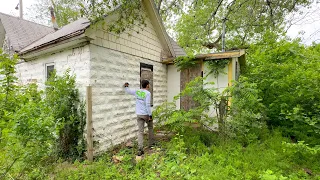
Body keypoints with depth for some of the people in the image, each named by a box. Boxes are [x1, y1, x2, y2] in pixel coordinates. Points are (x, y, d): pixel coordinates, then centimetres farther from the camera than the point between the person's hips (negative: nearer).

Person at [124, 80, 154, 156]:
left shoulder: (137, 92, 3)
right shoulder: (148, 93, -13)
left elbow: (128, 91, 19)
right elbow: (148, 105, -19)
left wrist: (126, 86, 39)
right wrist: (150, 115, -15)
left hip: (139, 115, 4)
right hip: (146, 114, -3)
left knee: (140, 131, 3)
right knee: (150, 128, 21)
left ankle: (140, 149, -4)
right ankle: (151, 143, 32)